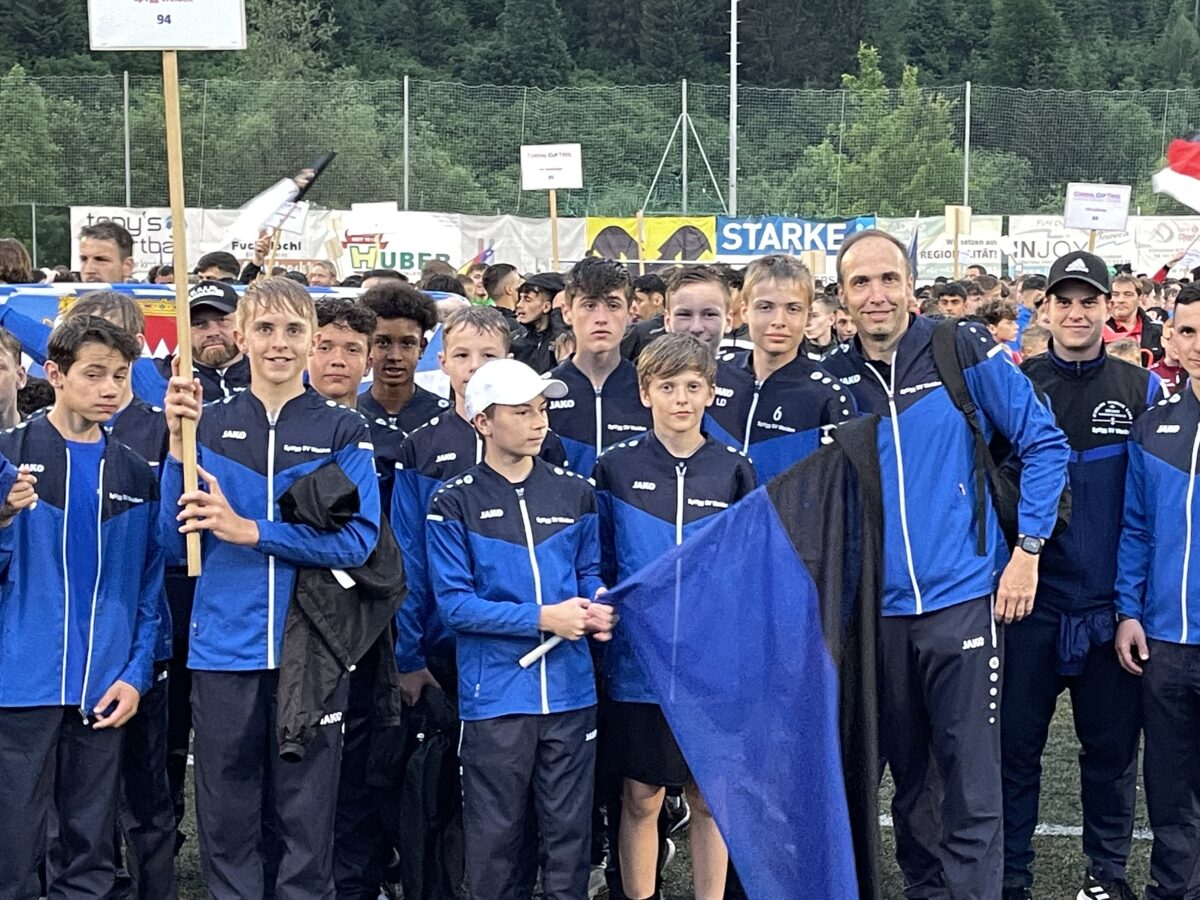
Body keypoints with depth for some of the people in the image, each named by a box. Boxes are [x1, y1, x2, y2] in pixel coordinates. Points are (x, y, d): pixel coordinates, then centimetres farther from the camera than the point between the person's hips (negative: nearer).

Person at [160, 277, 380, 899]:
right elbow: (176, 542, 2)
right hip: (224, 652, 1)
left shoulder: (343, 433, 2)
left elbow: (359, 539, -9)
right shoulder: (208, 426, 7)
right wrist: (180, 446, -11)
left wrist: (250, 530, -17)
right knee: (226, 824, 8)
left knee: (306, 823, 7)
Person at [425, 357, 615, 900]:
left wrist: (597, 610, -8)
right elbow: (454, 603, -8)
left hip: (570, 688, 3)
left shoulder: (575, 493, 8)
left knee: (569, 827, 10)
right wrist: (541, 618, -16)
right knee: (495, 834, 7)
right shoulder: (454, 503, -4)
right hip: (495, 693, -3)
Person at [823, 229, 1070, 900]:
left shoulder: (963, 350, -5)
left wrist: (1028, 548, -6)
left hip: (962, 600, -4)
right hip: (879, 610, 4)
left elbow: (1046, 444, -1)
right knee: (910, 780, 15)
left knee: (971, 788, -3)